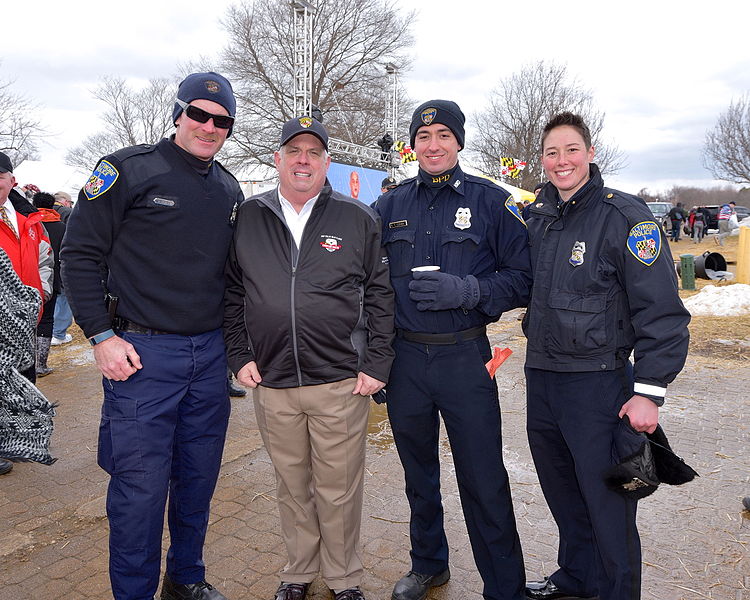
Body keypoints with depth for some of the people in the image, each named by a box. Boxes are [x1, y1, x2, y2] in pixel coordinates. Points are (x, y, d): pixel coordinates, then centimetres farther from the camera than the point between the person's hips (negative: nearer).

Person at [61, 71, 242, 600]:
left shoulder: (229, 189, 12)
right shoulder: (129, 170, -5)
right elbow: (80, 253, -5)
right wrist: (102, 336, -11)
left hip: (210, 356, 5)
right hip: (142, 353, -5)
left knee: (199, 477, 15)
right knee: (140, 485, 1)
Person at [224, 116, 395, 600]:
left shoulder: (359, 219, 1)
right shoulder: (248, 218, 6)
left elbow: (381, 295, 1)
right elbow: (232, 294, 11)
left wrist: (376, 364, -4)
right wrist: (240, 357, 4)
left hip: (341, 383, -2)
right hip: (272, 383, 2)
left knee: (339, 491, 9)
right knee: (292, 487, 17)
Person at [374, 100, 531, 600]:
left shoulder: (491, 201, -1)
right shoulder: (390, 206, 8)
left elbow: (524, 278, -3)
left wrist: (467, 291, -20)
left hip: (465, 358, -3)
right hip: (404, 358, 4)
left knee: (484, 482, 2)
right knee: (418, 474, 18)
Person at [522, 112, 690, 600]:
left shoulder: (625, 215, -11)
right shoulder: (539, 217, 9)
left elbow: (662, 311, -14)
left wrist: (649, 392, -18)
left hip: (597, 385, -6)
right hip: (540, 378, 7)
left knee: (607, 504, 6)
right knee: (562, 494, 21)